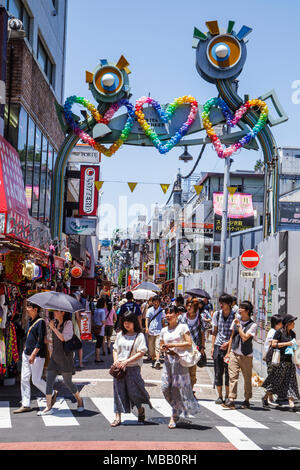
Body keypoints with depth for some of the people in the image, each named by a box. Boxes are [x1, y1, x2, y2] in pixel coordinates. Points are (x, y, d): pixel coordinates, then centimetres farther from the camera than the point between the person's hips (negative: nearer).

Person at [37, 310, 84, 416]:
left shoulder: (68, 323, -10)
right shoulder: (55, 322, 9)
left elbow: (63, 338, -21)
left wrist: (53, 327, -18)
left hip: (65, 356, -6)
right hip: (55, 356, 6)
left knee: (67, 382, 2)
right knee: (49, 380, -2)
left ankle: (79, 401, 25)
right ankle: (48, 407, 1)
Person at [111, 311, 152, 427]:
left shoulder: (139, 336, -3)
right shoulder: (120, 335, 12)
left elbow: (141, 353, -10)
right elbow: (115, 349, 18)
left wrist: (127, 361, -17)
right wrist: (115, 361, -1)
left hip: (133, 367, -4)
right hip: (119, 368, 4)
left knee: (133, 390, -1)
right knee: (119, 391, 2)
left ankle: (140, 410, 28)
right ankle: (117, 417, 6)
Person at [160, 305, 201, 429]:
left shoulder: (183, 327, -2)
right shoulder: (164, 330, 13)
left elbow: (189, 344, -10)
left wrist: (173, 345, -16)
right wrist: (163, 348, 1)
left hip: (180, 359, -5)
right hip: (168, 360, 5)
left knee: (178, 388, -4)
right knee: (165, 387, -2)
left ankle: (174, 417, 8)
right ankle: (176, 412, 18)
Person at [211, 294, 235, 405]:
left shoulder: (235, 316, -5)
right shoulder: (217, 314, 5)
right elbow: (214, 332, 11)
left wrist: (228, 343, -14)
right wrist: (212, 347, 6)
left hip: (230, 346, -3)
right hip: (218, 346, 3)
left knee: (229, 372, 0)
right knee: (218, 372, 3)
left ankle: (227, 396, 10)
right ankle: (220, 396, 10)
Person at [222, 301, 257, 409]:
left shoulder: (252, 325, -6)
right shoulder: (235, 321, 9)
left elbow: (245, 337, -17)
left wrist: (238, 325, -13)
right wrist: (228, 352, 13)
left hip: (246, 355, -3)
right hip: (234, 353, 3)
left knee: (247, 378, 7)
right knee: (232, 376, -7)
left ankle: (246, 400, 20)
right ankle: (231, 400, -10)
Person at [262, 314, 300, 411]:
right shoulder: (280, 332, -6)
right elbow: (274, 344, -12)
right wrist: (286, 343, -16)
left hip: (290, 360, 6)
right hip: (280, 360, -6)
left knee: (290, 383, -1)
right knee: (276, 381, 2)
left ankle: (291, 403, -5)